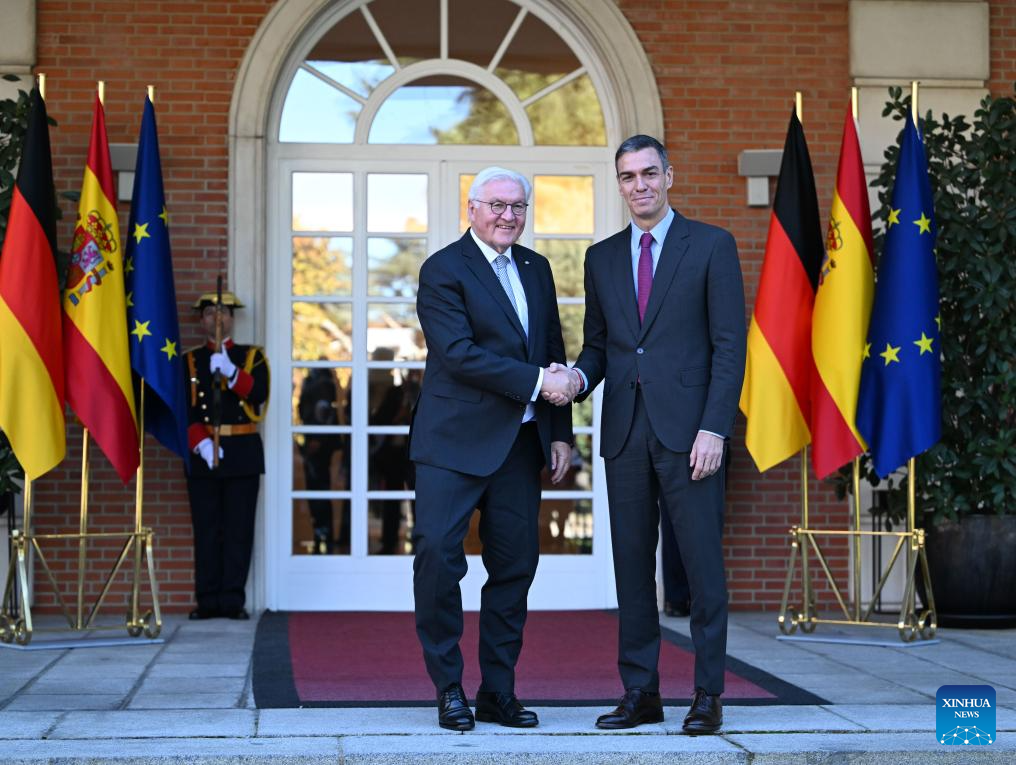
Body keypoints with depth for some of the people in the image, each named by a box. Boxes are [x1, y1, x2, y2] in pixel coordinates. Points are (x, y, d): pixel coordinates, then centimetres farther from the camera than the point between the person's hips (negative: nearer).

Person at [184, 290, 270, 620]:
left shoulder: (252, 357, 10)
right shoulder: (188, 361, 11)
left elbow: (259, 394, -9)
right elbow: (184, 409, 1)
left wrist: (230, 372, -24)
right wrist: (200, 442, -14)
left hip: (243, 453, 0)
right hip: (202, 454, 0)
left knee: (239, 529, -3)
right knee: (206, 529, 0)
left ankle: (233, 600, 0)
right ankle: (208, 601, 3)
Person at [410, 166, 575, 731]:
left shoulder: (537, 268, 15)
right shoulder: (443, 270, -5)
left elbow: (554, 355, 17)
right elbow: (459, 353, -16)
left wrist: (560, 432, 10)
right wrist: (536, 382, -18)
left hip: (521, 444, 6)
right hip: (456, 441, -6)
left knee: (516, 566, 6)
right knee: (438, 556, -10)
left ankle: (499, 693, 14)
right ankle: (449, 689, 3)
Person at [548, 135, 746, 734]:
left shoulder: (711, 246, 1)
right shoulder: (602, 257, 15)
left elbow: (730, 344, -4)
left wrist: (714, 429, -12)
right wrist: (579, 379, -5)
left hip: (687, 428, -4)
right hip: (625, 431, 4)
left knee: (703, 562, -3)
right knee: (632, 565, 7)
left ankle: (708, 695, 5)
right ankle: (640, 693, 13)